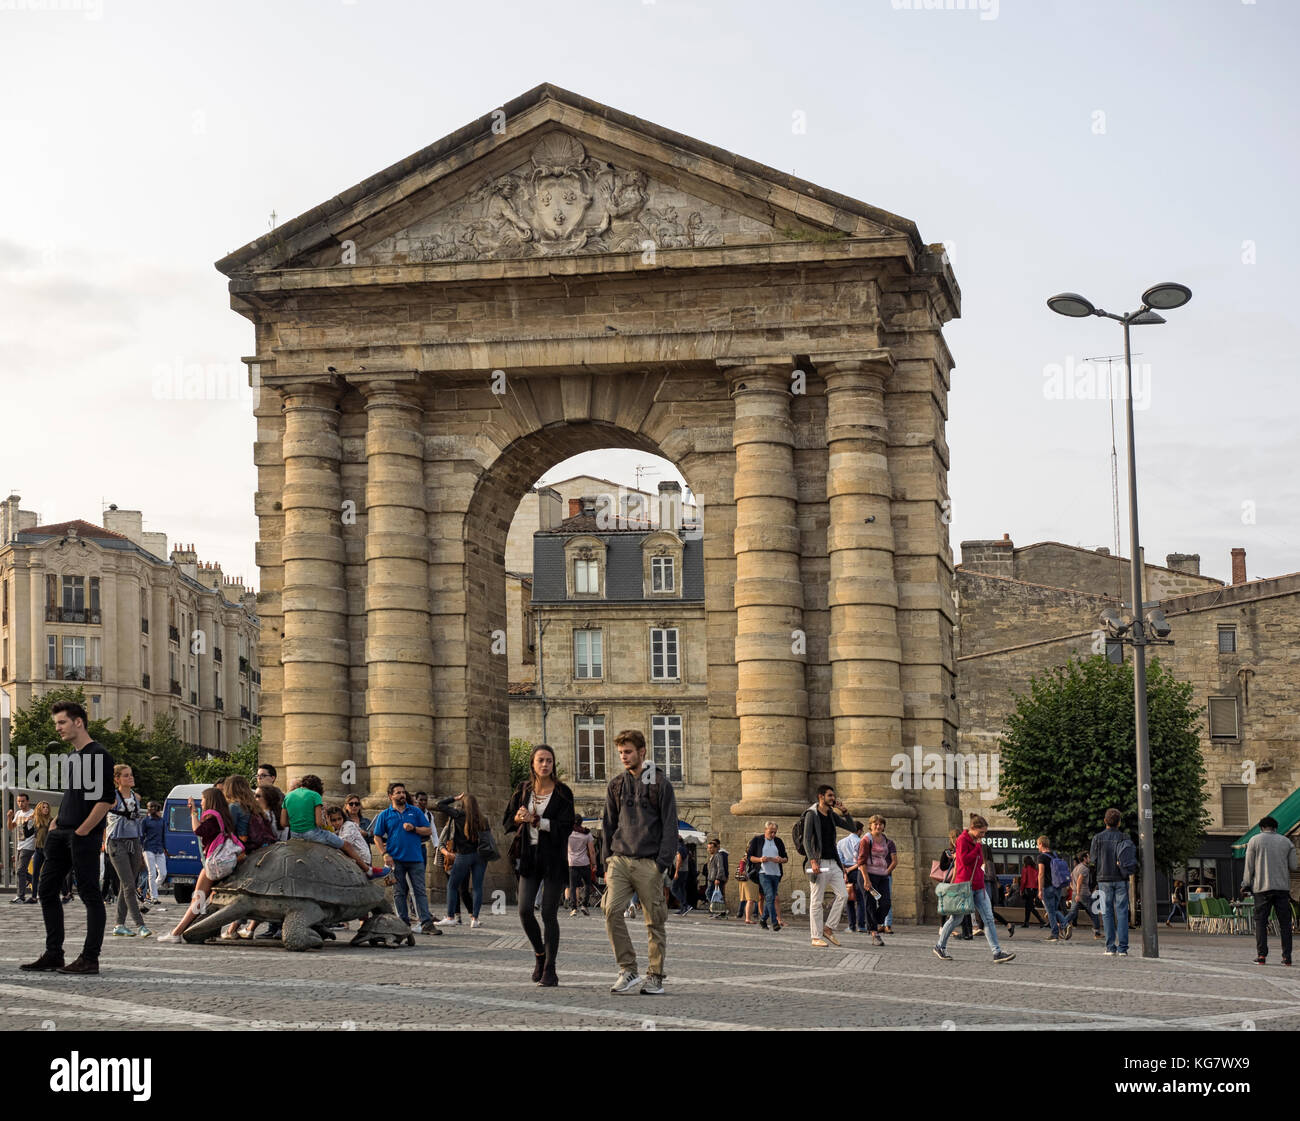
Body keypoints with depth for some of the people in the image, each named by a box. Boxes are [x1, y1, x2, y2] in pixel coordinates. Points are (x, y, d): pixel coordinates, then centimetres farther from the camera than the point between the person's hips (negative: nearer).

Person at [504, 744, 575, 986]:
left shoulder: (563, 793, -4)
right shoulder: (524, 790, 8)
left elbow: (566, 827, -13)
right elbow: (507, 821, 11)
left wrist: (535, 821, -19)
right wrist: (519, 819, -12)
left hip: (554, 859, -3)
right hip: (529, 857, 3)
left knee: (549, 913, -4)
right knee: (525, 910, -6)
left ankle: (550, 971, 3)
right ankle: (539, 953, 20)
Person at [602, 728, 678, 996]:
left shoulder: (660, 783, 2)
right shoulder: (616, 785, 13)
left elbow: (670, 825, 0)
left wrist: (663, 863, -9)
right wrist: (607, 862, 10)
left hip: (648, 863, -3)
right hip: (620, 860, 3)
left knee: (655, 921, 1)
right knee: (612, 910, -15)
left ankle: (655, 977, 11)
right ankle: (628, 970, -7)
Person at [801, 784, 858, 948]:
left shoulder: (832, 815, 15)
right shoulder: (811, 814, -6)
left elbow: (851, 827, 16)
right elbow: (806, 840, -13)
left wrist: (844, 811, 2)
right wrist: (812, 861, -24)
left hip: (833, 863, 7)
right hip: (819, 864, -7)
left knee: (843, 895, -4)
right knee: (816, 901, -2)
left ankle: (828, 928, 6)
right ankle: (816, 937, 2)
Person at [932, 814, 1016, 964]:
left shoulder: (977, 842, 15)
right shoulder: (962, 839, -10)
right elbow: (965, 860, -21)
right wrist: (978, 847, -14)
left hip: (979, 886, 8)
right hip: (965, 884, -8)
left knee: (989, 919, -2)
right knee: (956, 918, 4)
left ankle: (997, 953, -7)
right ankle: (940, 946, 23)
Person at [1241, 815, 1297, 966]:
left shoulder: (1254, 840, 4)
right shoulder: (1286, 841, 9)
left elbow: (1249, 866, 1)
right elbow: (1293, 867, 7)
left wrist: (1246, 884, 9)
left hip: (1262, 887, -1)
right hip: (1283, 886, 1)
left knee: (1261, 921, 2)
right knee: (1284, 922, 3)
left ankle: (1261, 955, -5)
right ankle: (1287, 956, -1)